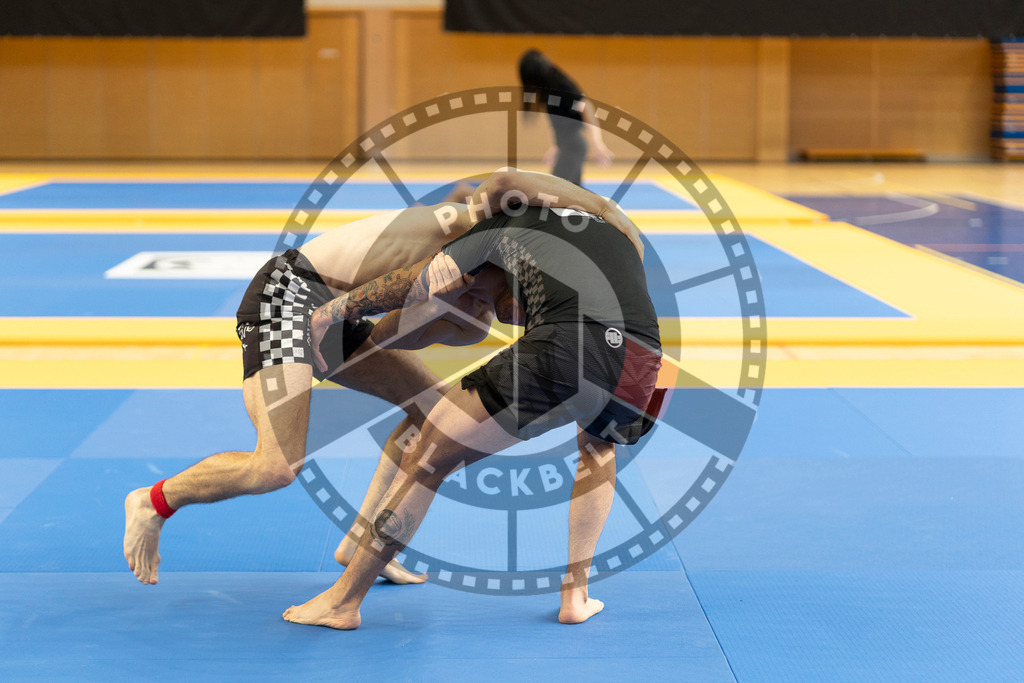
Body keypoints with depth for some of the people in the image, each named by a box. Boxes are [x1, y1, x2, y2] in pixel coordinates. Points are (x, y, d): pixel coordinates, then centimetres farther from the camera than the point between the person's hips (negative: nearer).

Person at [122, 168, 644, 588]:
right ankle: (154, 503, 5)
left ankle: (360, 542, 13)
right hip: (285, 296, -10)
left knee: (433, 405, 9)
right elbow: (503, 183, -37)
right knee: (277, 468, -20)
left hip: (325, 312, 10)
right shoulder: (468, 224, -16)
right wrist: (602, 206, -31)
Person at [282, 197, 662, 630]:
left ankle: (344, 599, 17)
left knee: (430, 455, 10)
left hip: (566, 356, -5)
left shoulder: (509, 222, 27)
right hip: (641, 371, 5)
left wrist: (332, 312, 35)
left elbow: (422, 287, 26)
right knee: (598, 444, 40)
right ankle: (576, 594, 29)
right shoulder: (616, 233, 39)